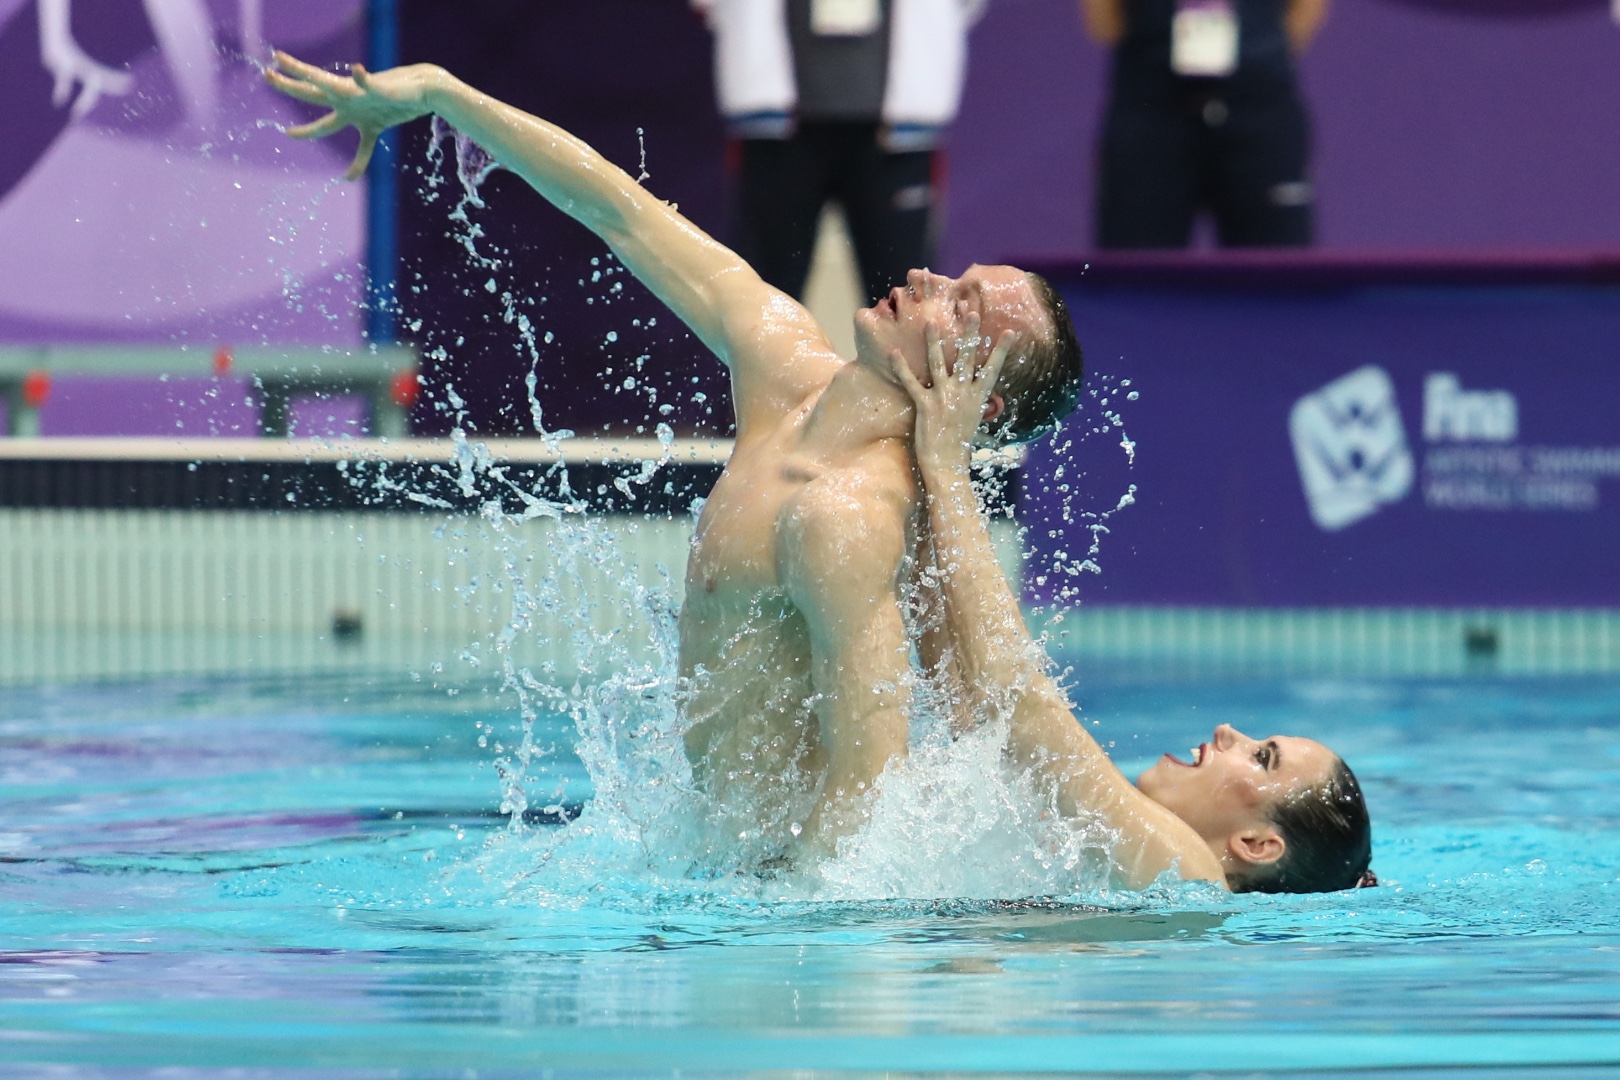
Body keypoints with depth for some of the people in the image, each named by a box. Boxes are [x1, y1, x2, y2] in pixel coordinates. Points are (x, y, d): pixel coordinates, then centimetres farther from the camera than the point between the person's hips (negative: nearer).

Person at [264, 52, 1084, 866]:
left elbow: (864, 782, -29)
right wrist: (436, 93, 13)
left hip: (777, 861, -9)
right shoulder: (785, 369, 1)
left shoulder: (847, 516, -25)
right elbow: (624, 212, 10)